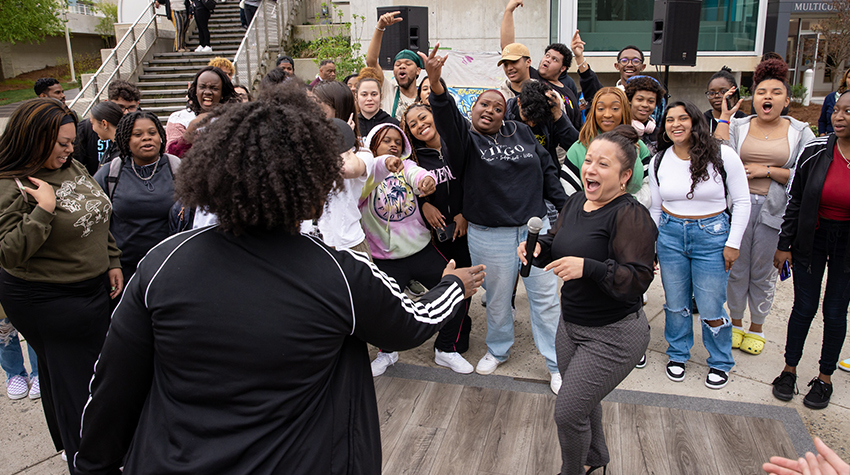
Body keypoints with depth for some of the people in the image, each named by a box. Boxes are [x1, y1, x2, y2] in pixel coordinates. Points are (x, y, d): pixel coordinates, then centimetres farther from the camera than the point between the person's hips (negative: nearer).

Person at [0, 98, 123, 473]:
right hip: (47, 302, -7)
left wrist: (111, 262, 15)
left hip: (93, 289, 7)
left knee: (97, 369, 17)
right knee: (70, 380, 6)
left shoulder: (73, 167, 4)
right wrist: (44, 209, -29)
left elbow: (100, 218, 16)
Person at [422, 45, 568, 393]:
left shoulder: (522, 133, 7)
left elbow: (547, 171, 13)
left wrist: (565, 207, 12)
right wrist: (436, 85, -45)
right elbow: (447, 116, -26)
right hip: (490, 236, -2)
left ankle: (556, 363, 24)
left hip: (535, 228, 3)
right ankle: (499, 350, 40)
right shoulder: (465, 139, -4)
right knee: (497, 299, 14)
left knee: (545, 297, 8)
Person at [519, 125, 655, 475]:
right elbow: (556, 246, 13)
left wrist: (588, 267, -39)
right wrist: (537, 247, -9)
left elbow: (639, 280, -28)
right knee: (582, 402, 25)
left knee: (568, 412, -1)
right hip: (571, 324, 8)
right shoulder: (576, 202, 2)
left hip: (612, 337, -8)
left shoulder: (631, 216, -22)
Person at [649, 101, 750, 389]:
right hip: (670, 235, 3)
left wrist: (733, 243, -6)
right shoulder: (659, 162, 1)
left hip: (712, 235, -3)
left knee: (710, 309, 3)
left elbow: (741, 202, -2)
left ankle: (720, 363, 28)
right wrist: (649, 246, 10)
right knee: (675, 304, 13)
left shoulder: (723, 156, -8)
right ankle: (678, 354, 36)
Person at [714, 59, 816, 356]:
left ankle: (757, 327, 29)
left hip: (774, 211, 0)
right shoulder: (737, 126, 3)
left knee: (763, 273, 10)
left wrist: (767, 170, -13)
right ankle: (735, 323, 29)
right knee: (736, 269, 10)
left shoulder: (800, 132, 3)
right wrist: (724, 118, -12)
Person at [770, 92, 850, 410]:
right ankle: (790, 369, 28)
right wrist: (784, 244, 0)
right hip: (811, 239, 1)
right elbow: (795, 201, -1)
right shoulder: (815, 151, -8)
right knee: (804, 307, 9)